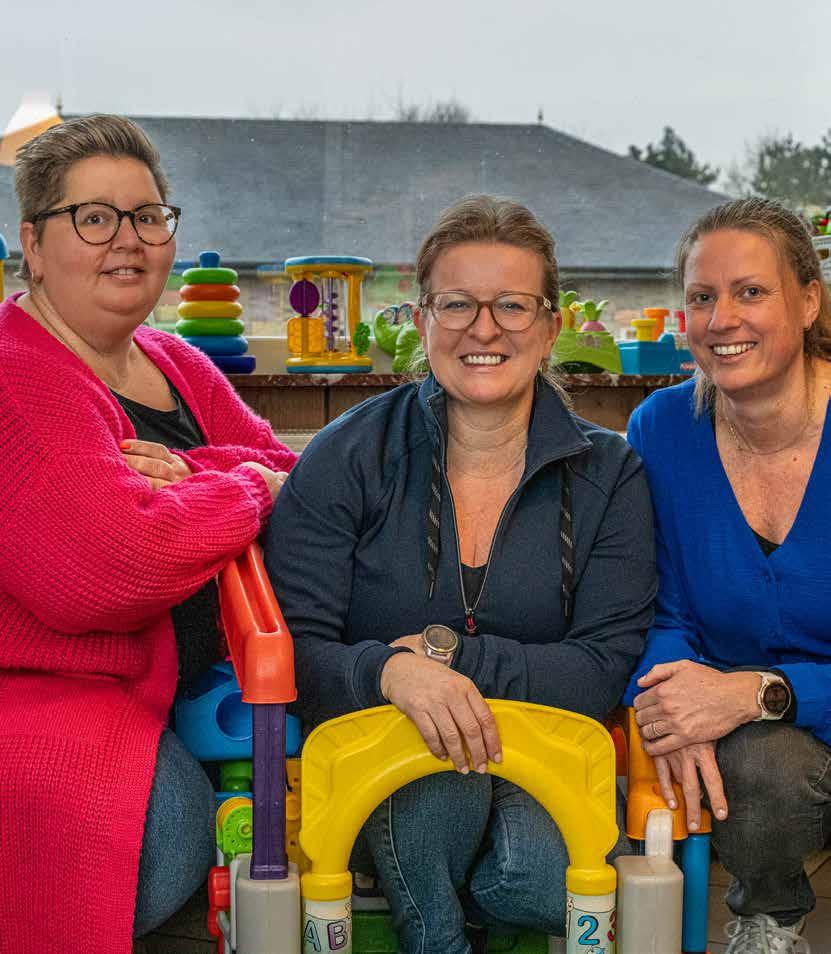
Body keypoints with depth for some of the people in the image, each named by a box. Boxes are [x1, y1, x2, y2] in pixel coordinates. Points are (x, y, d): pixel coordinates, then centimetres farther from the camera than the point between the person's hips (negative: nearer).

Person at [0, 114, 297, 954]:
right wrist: (241, 485, -11)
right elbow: (104, 569, -28)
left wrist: (184, 473, -14)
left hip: (165, 688, 8)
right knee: (166, 838, -29)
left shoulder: (176, 365, 14)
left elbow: (288, 477, 8)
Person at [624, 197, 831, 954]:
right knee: (762, 764, -30)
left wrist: (753, 693, -30)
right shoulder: (662, 429, -3)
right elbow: (665, 617, 1)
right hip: (745, 733, 1)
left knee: (766, 746, -31)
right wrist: (670, 697, -21)